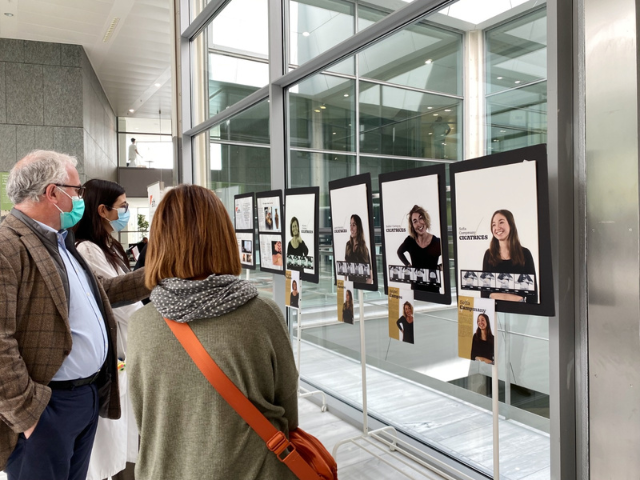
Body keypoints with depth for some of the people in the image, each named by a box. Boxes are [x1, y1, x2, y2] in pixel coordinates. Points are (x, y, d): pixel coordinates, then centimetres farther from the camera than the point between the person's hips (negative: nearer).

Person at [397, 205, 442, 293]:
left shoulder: (437, 242, -10)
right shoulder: (410, 240, -5)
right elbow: (399, 252, 16)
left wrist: (439, 267, -9)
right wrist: (408, 265, 6)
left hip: (433, 288, -1)